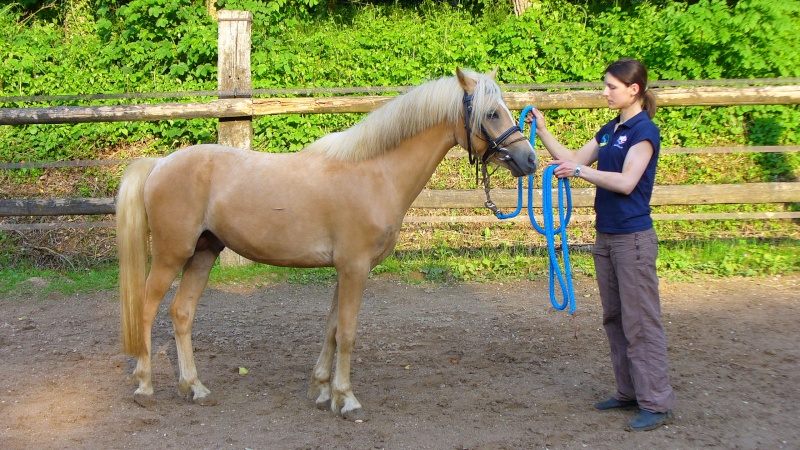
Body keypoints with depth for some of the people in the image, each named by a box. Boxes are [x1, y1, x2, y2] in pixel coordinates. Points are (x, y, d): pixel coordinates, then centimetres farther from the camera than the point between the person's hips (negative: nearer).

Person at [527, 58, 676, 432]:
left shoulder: (644, 130, -11)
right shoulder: (610, 130, 14)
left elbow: (626, 181, -21)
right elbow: (572, 161, 15)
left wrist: (580, 170, -23)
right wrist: (542, 131, 7)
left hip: (632, 238, -9)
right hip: (606, 236, 9)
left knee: (640, 322, -7)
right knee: (614, 318, 14)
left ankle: (657, 404, -1)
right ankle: (629, 392, 23)